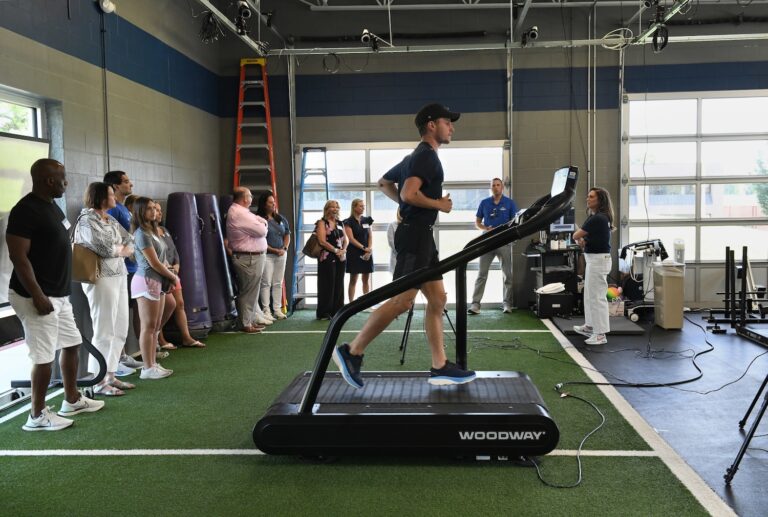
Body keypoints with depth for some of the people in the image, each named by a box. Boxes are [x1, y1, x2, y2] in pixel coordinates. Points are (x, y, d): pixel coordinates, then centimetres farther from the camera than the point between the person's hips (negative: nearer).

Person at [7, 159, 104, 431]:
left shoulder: (52, 206, 12)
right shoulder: (25, 210, -18)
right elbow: (18, 257, -22)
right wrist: (37, 296, -24)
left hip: (59, 294, 10)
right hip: (38, 297, -10)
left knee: (72, 345, 18)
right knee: (45, 356, -3)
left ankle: (72, 401, 32)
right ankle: (37, 416, 11)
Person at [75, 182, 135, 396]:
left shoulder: (111, 220, 17)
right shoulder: (87, 220, -8)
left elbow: (130, 242, 13)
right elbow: (106, 249, -18)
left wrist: (117, 251, -6)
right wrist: (122, 249, 2)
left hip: (119, 277, 8)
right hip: (102, 279, -8)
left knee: (120, 330, 10)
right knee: (104, 332, -6)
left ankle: (110, 376, 20)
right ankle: (98, 382, 2)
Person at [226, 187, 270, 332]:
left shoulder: (238, 211, 15)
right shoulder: (240, 213, -20)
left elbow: (264, 222, 15)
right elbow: (262, 231, -20)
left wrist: (260, 223, -6)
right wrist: (262, 226, 1)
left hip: (253, 257, 11)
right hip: (249, 258, -11)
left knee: (252, 291, 18)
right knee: (248, 292, -2)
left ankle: (256, 317, 28)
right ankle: (247, 324, 6)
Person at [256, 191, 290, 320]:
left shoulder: (281, 219, 11)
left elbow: (287, 235, 16)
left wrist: (284, 249, -1)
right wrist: (274, 250, -14)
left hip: (281, 255, 6)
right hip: (266, 255, -6)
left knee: (278, 283, 9)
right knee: (266, 283, -2)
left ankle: (277, 309, 16)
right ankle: (266, 310, 4)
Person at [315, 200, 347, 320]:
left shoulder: (340, 223, 16)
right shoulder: (322, 223, -2)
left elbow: (345, 239, 13)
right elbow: (322, 241, -12)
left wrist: (343, 250, -6)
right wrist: (335, 250, -13)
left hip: (340, 257, 6)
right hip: (327, 258, -6)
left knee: (339, 284, 7)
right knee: (327, 285, -5)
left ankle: (337, 311, 14)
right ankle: (324, 313, 2)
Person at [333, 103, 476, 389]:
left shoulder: (417, 157, 21)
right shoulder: (427, 156, -10)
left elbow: (384, 183, 29)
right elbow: (409, 194, -25)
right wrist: (439, 204, -10)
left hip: (421, 235, 11)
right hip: (415, 235, -11)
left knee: (437, 299, 8)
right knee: (402, 301, -12)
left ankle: (440, 367, 10)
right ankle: (352, 352, -5)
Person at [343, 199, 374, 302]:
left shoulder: (367, 220, 11)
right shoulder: (349, 222, -3)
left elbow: (370, 236, 7)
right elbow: (351, 239, -10)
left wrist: (369, 249, -8)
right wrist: (364, 248, -16)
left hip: (367, 253, 4)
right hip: (354, 253, -4)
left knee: (366, 279, 5)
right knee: (353, 280, -2)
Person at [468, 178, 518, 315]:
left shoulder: (509, 203, 3)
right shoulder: (484, 203, 8)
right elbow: (477, 222, 12)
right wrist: (486, 229, -9)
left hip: (504, 242, -1)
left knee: (508, 275, 3)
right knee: (482, 274, -3)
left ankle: (507, 303, 14)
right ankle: (475, 303, -3)